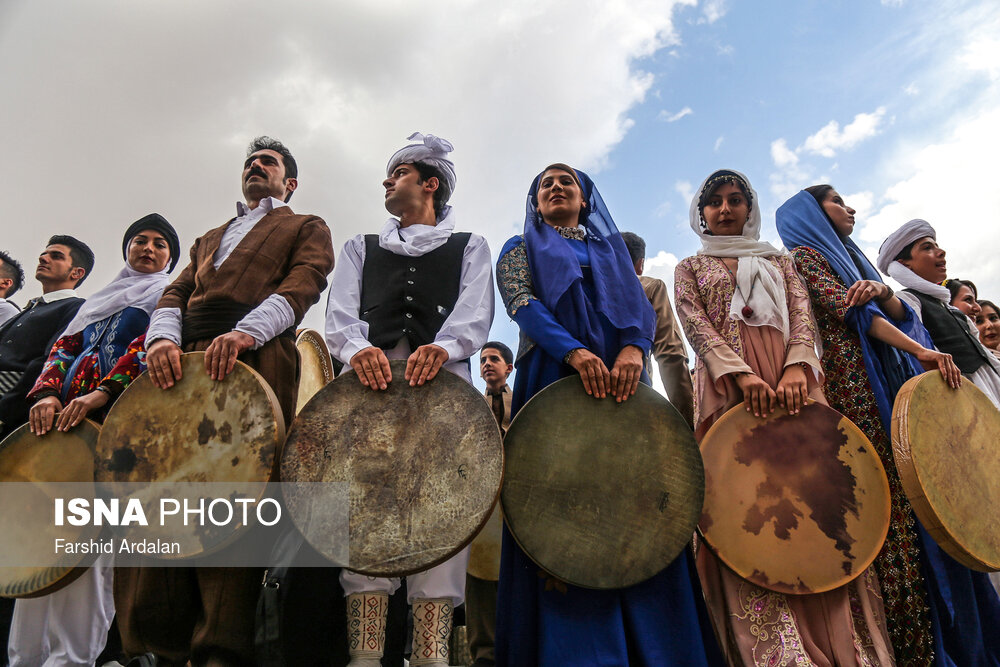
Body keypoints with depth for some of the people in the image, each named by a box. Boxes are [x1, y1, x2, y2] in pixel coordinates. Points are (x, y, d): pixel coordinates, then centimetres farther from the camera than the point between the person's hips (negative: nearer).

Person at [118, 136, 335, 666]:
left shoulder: (307, 229, 21)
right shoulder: (209, 239, 37)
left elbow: (302, 286, 0)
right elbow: (176, 293, 22)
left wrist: (245, 332, -19)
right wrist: (163, 336, -4)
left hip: (255, 361, -5)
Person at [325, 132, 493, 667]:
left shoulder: (469, 247, 24)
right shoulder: (361, 248, 30)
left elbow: (475, 314, 5)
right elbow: (339, 313, 12)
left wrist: (442, 347, -19)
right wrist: (357, 349, -13)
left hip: (443, 377, -1)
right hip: (368, 375, 2)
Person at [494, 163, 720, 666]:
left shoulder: (612, 248, 27)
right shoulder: (520, 249, 20)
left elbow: (641, 307, 9)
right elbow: (523, 305, -1)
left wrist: (632, 349, -16)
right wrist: (574, 351, -20)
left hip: (621, 381, 2)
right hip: (552, 382, -2)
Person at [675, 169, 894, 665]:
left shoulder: (779, 262, 26)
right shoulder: (689, 268, 19)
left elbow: (802, 313, 9)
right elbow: (697, 326, 2)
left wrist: (797, 366, -12)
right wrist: (741, 373, -16)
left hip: (791, 380, 2)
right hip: (728, 385, -2)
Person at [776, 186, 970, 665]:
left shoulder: (851, 258, 29)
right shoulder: (805, 254, 5)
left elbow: (901, 315, 17)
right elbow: (847, 308, -11)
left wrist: (884, 291, -6)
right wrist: (920, 352, -18)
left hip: (889, 383, 8)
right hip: (850, 379, -8)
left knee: (904, 492, 1)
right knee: (876, 492, -13)